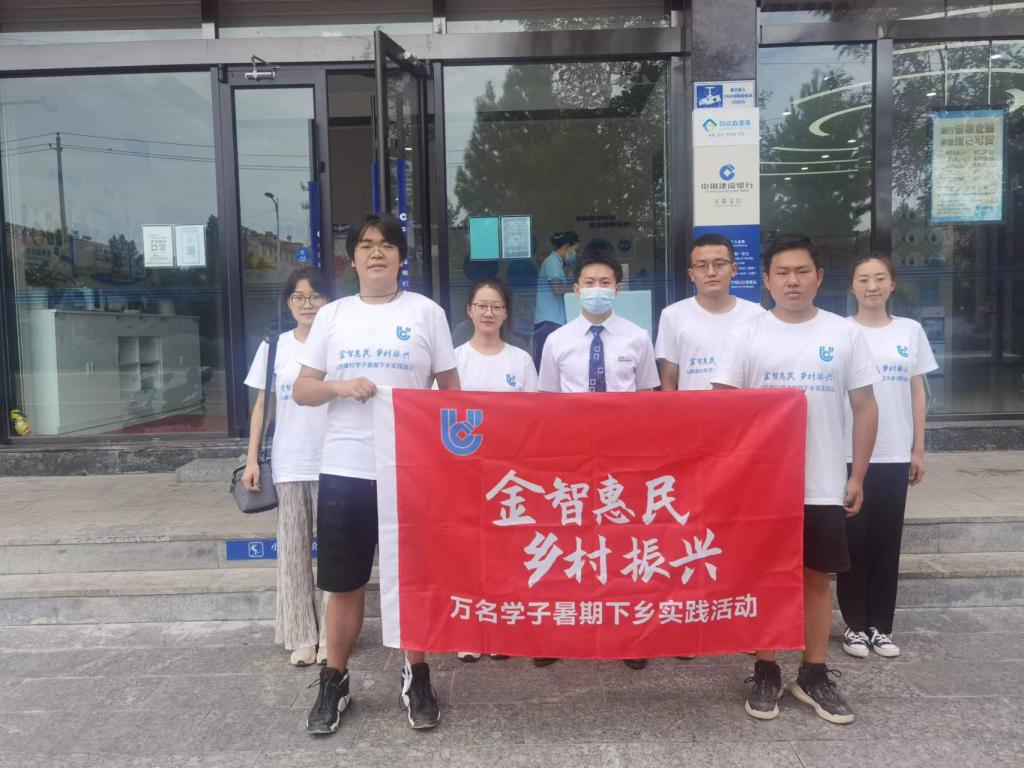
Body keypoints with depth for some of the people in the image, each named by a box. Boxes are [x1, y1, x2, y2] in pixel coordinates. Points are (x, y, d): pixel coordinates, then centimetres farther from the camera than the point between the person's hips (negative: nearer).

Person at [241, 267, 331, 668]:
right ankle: (302, 636, 20)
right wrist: (252, 458, 2)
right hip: (288, 465, 2)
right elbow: (262, 405, 8)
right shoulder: (275, 346, 6)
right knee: (293, 549, 8)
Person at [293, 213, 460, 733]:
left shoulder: (426, 312, 3)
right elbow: (301, 390, 9)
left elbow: (451, 389, 5)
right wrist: (340, 386, -12)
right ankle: (334, 681, 30)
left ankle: (417, 677, 28)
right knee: (344, 584, 12)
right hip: (344, 471, 2)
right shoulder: (332, 315, 8)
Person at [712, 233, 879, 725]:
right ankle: (765, 672, 24)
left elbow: (864, 407, 6)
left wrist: (857, 476, 3)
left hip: (824, 484, 1)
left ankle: (814, 676, 27)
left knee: (816, 578, 11)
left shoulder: (844, 334, 2)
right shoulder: (746, 336, -2)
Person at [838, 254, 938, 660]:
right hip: (849, 454, -2)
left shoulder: (911, 331, 6)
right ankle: (855, 625, 16)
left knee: (887, 542, 9)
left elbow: (918, 392, 9)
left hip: (894, 455, 2)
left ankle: (881, 626, 20)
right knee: (854, 541, 4)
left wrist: (919, 449, 5)